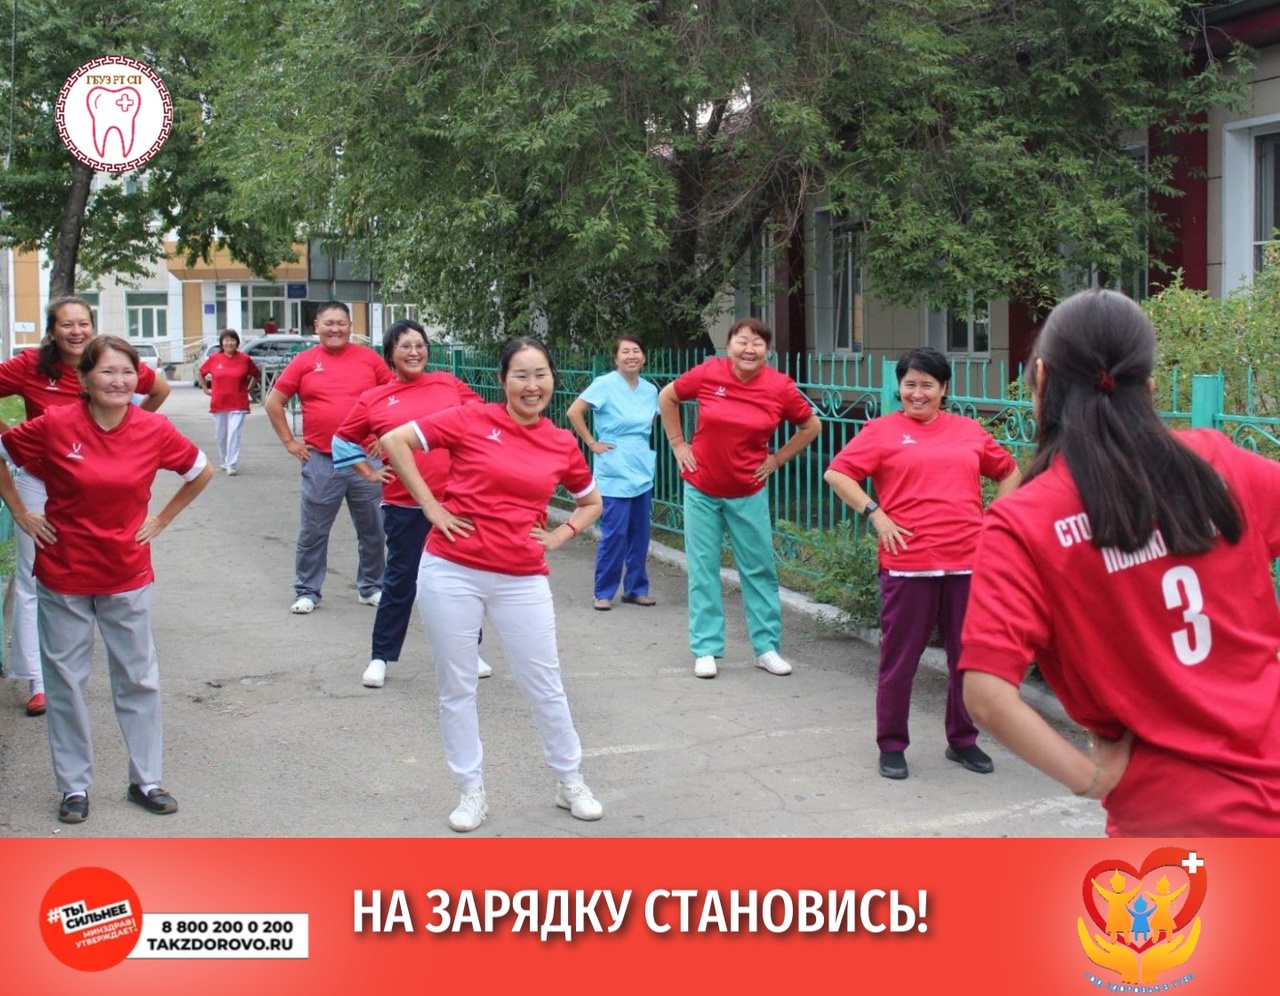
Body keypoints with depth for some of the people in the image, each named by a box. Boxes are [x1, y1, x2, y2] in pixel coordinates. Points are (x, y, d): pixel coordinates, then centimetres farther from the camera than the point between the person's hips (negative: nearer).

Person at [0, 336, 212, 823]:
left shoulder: (154, 430, -8)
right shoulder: (55, 425, -13)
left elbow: (201, 472, 8)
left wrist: (161, 519, 4)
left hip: (127, 576, 1)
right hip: (63, 575, -1)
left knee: (139, 679, 9)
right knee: (66, 681, 8)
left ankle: (145, 780, 23)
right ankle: (74, 786, 22)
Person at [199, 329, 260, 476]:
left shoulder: (244, 359, -3)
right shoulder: (214, 359, 0)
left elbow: (257, 374, 11)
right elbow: (201, 373, 17)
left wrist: (248, 387, 5)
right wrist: (205, 389, 12)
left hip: (238, 404, -2)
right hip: (218, 404, 2)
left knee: (234, 434, -11)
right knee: (221, 435, 12)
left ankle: (232, 465, -9)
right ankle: (224, 461, 31)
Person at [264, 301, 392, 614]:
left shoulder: (369, 358, 3)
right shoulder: (304, 361, 2)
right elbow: (273, 402, 7)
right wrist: (289, 441, 2)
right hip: (320, 461, -1)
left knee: (372, 529, 10)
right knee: (313, 532, 5)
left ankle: (371, 587, 24)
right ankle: (307, 591, 17)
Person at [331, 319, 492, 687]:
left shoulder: (448, 384, 3)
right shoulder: (374, 399, -1)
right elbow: (343, 441, 12)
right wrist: (370, 473, 5)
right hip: (404, 505, -2)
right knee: (400, 582, 6)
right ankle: (380, 657, 19)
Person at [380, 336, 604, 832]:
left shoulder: (562, 444, 5)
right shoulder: (472, 420, -4)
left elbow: (591, 502, 22)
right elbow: (394, 442, -5)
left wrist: (560, 535, 5)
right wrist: (431, 507, -6)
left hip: (522, 581, 2)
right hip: (452, 573, -2)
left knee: (545, 687, 10)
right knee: (456, 688, 8)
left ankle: (571, 782, 29)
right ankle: (472, 791, 24)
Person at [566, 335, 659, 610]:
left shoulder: (650, 390, 7)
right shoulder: (605, 384, -9)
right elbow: (574, 412, -12)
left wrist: (641, 444, 12)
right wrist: (592, 444, -10)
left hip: (643, 473, 6)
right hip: (614, 474, -5)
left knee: (640, 535, 9)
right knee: (614, 534, -6)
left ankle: (636, 589, 21)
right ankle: (604, 592, 6)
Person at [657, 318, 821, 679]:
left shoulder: (781, 387, -11)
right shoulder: (708, 373, -11)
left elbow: (811, 426, 6)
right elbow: (667, 397, 7)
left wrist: (777, 459, 0)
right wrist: (678, 444, 2)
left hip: (748, 493, 0)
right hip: (702, 490, 0)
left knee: (760, 570, 8)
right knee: (702, 571, 5)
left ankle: (767, 648, 20)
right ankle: (706, 650, 14)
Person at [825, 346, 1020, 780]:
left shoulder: (970, 431, 11)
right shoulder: (882, 431, 1)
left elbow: (1009, 473, 23)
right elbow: (836, 474, -2)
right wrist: (876, 514, -9)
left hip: (967, 561, 3)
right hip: (908, 562, -3)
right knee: (900, 657, 4)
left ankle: (963, 741, 27)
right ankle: (891, 745, 17)